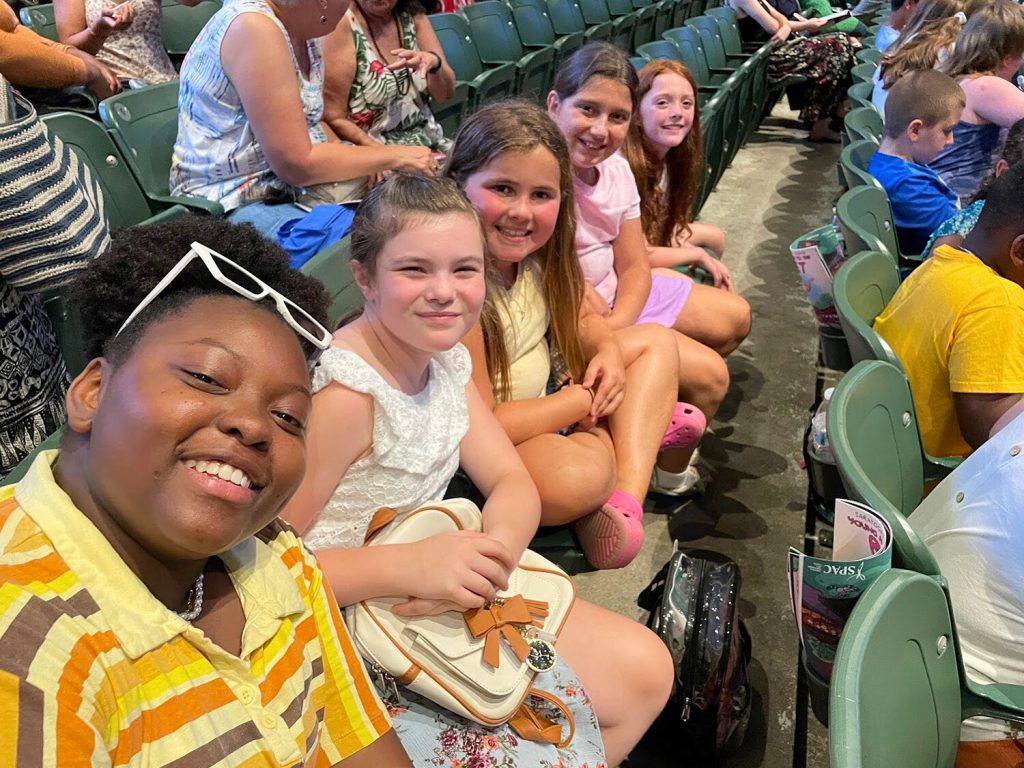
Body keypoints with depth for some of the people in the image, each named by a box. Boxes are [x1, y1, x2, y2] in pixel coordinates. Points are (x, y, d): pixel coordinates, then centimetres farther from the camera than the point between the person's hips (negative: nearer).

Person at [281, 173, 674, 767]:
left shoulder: (447, 361, 1)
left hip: (435, 601, 8)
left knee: (645, 671, 7)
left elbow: (513, 485, 2)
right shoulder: (343, 393, -25)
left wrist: (498, 547, -20)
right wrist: (409, 566, -33)